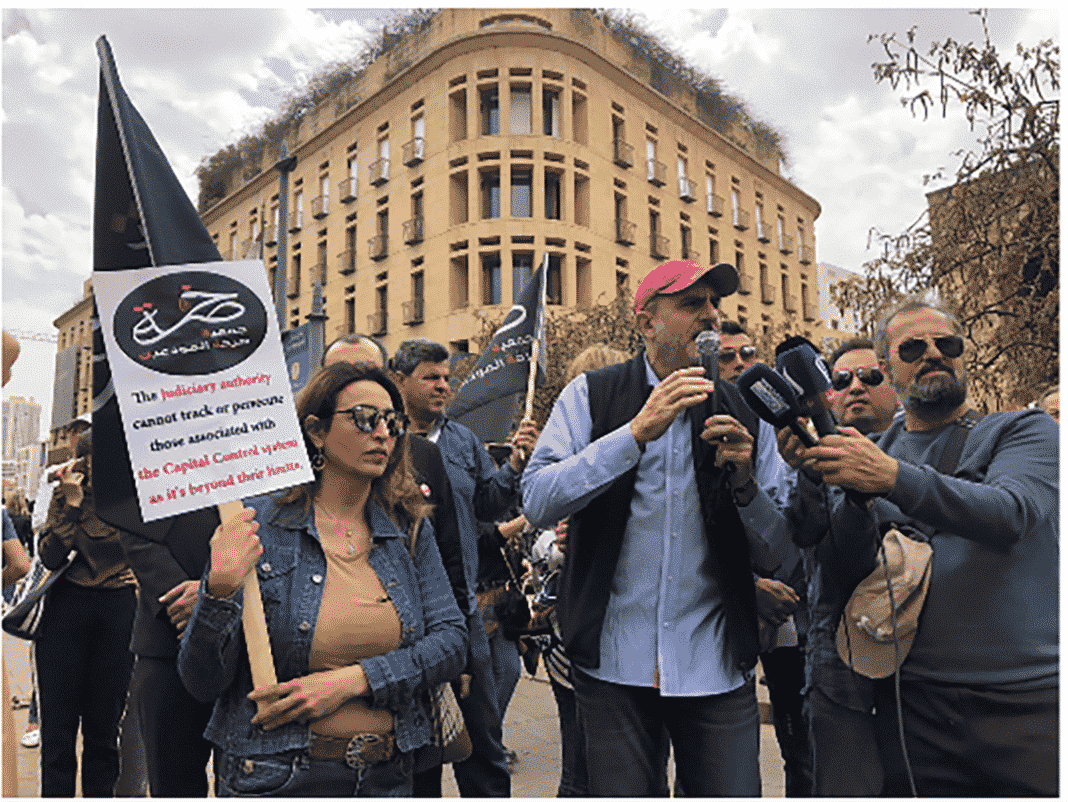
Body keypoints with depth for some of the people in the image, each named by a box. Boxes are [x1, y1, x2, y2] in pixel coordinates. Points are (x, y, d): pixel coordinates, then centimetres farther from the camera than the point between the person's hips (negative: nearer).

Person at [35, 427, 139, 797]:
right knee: (58, 724, 4)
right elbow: (48, 557, -9)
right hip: (67, 606, 0)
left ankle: (100, 793, 22)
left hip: (119, 611, 0)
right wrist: (72, 503, -14)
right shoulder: (65, 494, 2)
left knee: (104, 724, 9)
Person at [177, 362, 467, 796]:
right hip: (277, 777, -3)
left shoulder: (409, 530, -1)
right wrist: (220, 591, -27)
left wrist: (354, 679, -17)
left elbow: (451, 639, -5)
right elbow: (202, 682, -9)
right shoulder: (255, 524, -11)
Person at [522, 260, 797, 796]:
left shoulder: (744, 414, 5)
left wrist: (745, 483, -13)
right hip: (615, 663, -1)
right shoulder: (592, 395, -1)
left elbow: (779, 556, 6)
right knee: (620, 790, 8)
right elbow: (537, 503, -14)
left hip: (718, 667, 2)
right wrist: (637, 431, -20)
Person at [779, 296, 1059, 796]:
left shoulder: (1024, 431, 4)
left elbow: (1010, 513, -17)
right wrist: (854, 491, -22)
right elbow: (847, 560, -2)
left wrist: (892, 477, -30)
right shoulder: (870, 451, 9)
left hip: (1027, 700, -1)